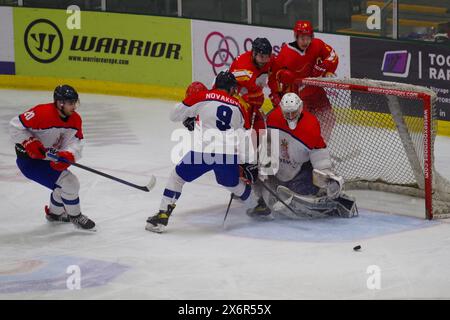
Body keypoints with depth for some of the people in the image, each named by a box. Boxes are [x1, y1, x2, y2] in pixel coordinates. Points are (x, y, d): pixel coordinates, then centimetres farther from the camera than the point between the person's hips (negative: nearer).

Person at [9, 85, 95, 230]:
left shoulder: (75, 119, -6)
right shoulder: (42, 113, -29)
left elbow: (75, 142, -10)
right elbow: (15, 126, -22)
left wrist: (67, 156, -30)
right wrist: (30, 143, -29)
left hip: (50, 157, 9)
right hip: (28, 159, -9)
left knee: (66, 183, 23)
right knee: (69, 183, -15)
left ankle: (54, 213, 48)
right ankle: (75, 217, 6)